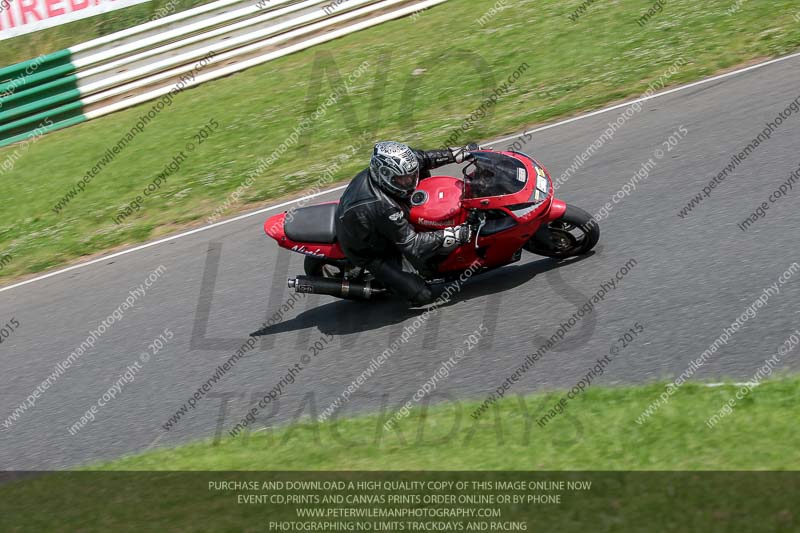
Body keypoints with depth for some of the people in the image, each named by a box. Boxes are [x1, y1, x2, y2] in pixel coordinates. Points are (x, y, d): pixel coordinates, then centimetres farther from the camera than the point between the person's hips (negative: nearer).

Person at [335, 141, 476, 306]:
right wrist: (453, 235, -35)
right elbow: (412, 246, -34)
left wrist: (456, 154, -6)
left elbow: (419, 158, -2)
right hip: (369, 253, -8)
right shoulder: (383, 208, -41)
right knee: (422, 296, -15)